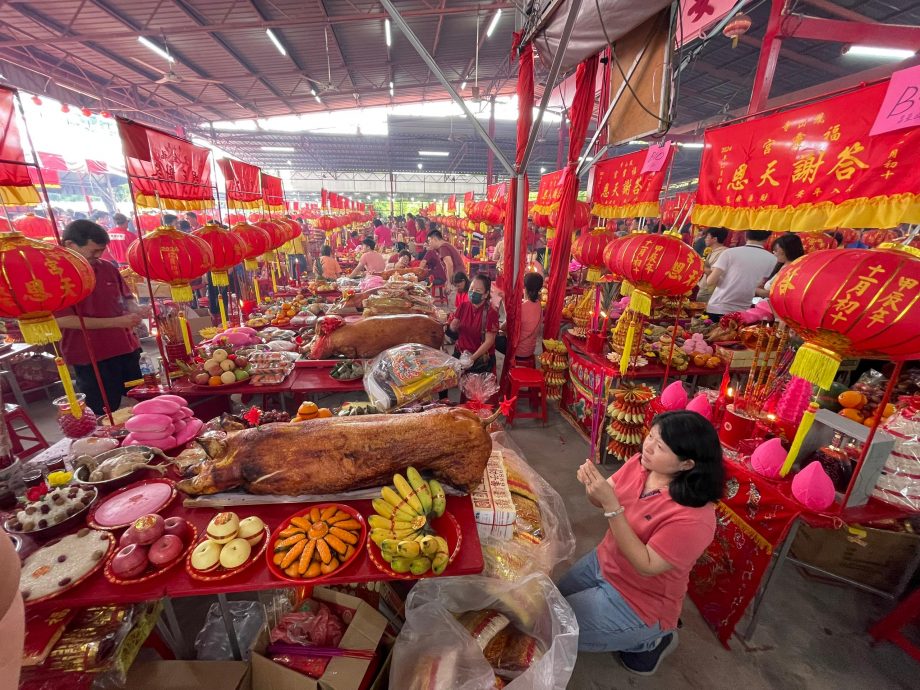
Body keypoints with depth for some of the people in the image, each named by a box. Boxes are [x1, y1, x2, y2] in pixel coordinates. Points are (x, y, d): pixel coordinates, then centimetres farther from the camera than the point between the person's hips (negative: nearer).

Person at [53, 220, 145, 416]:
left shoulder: (107, 267, 4)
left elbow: (126, 296, 18)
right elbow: (63, 320, -16)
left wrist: (134, 310, -5)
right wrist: (116, 322, -21)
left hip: (126, 347, 5)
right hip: (90, 356, -5)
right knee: (105, 413, 6)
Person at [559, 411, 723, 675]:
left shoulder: (693, 516, -33)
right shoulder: (639, 463, -14)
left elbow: (645, 566, -28)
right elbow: (600, 501, -3)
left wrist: (611, 504, -38)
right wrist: (593, 486, -28)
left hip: (639, 600, -6)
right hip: (603, 562, 7)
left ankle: (647, 640, 13)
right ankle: (638, 633, 26)